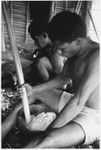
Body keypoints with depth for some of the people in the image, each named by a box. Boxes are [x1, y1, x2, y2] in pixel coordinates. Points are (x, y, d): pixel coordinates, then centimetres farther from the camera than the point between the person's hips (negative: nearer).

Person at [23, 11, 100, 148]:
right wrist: (33, 89, 2)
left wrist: (49, 130, -25)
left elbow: (78, 102, -31)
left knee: (46, 141, -34)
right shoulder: (74, 52, 1)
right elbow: (62, 78, 13)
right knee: (34, 93, 16)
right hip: (75, 105, 9)